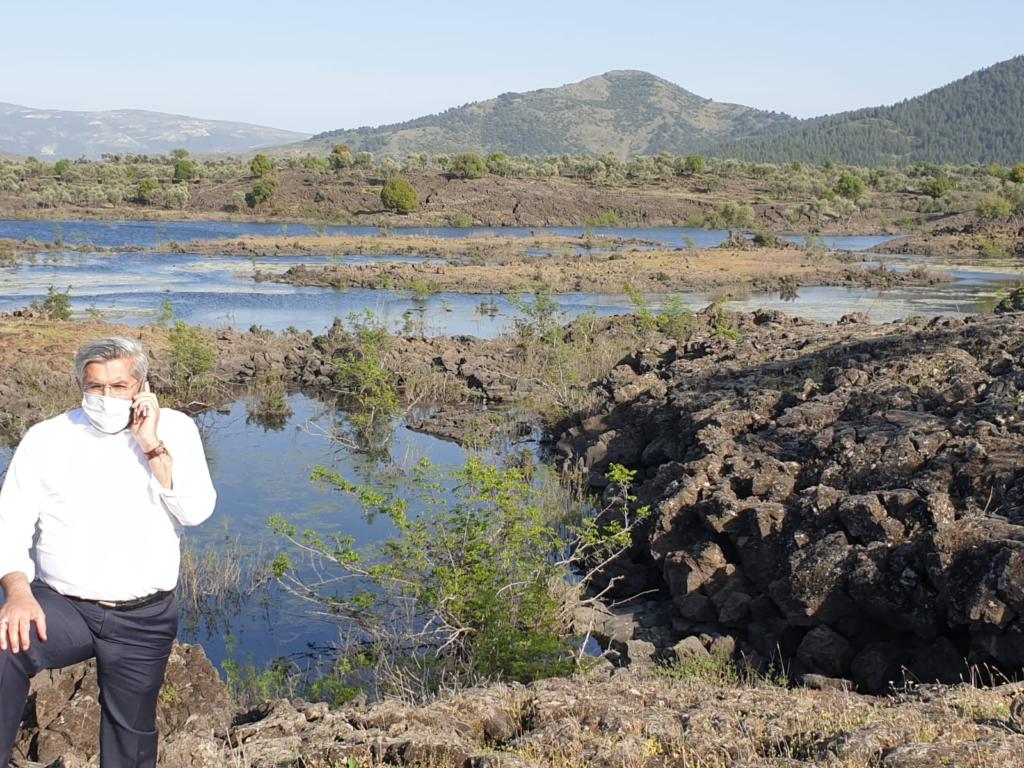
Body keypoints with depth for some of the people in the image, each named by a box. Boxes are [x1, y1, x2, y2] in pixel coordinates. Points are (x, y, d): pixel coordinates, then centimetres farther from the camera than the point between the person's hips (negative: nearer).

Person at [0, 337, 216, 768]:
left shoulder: (174, 430, 1)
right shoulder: (46, 438, 0)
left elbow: (196, 512, -10)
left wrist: (153, 446, -18)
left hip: (143, 619, 1)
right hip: (60, 606, -1)